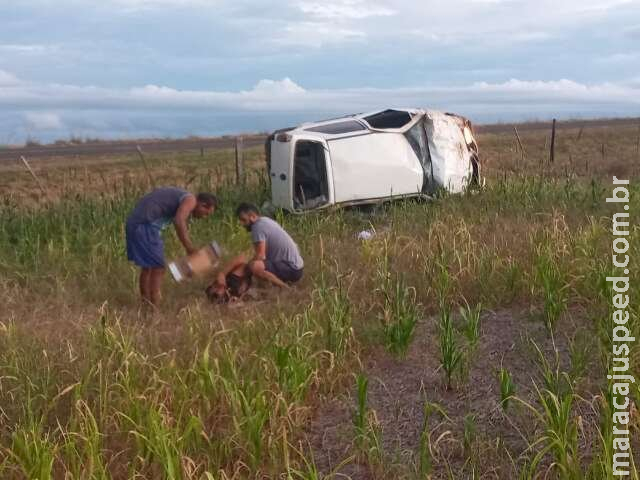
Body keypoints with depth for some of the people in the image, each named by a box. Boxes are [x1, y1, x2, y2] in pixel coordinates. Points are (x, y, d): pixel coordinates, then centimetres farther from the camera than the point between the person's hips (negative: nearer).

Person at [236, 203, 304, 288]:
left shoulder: (258, 226, -15)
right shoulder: (265, 221, 15)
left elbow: (260, 256, -21)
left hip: (291, 269, -11)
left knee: (254, 266, -30)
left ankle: (285, 288, -14)